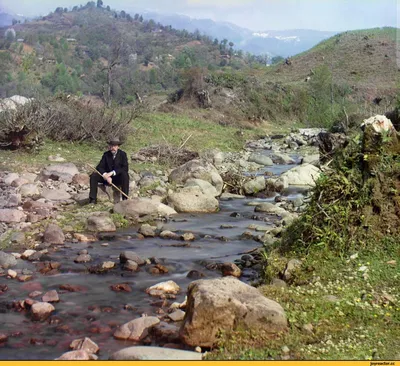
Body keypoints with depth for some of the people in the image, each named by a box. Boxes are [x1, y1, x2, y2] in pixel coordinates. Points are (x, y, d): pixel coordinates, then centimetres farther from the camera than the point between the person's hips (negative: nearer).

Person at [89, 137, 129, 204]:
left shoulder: (123, 154, -6)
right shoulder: (106, 154, 2)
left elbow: (125, 168, -18)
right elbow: (99, 167, -6)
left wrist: (112, 173, -29)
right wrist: (105, 175, -26)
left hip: (118, 178, -3)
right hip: (107, 177, 3)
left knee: (125, 175, -35)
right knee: (93, 175, -20)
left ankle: (125, 199, -33)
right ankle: (93, 199, -21)